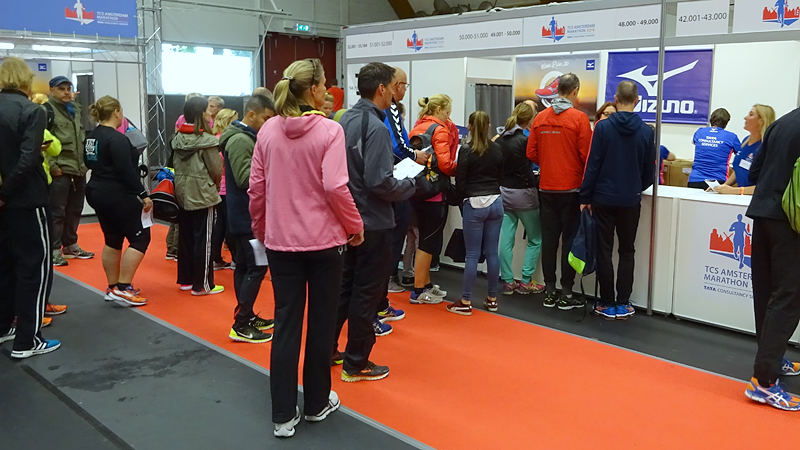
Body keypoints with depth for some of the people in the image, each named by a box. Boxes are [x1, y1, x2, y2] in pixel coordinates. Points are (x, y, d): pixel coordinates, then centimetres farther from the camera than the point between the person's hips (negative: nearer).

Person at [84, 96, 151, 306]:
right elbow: (127, 171, -23)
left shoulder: (91, 137, 10)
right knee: (140, 237, -2)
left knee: (113, 240, 16)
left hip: (97, 193, 10)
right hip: (117, 196, -10)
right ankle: (122, 288, -6)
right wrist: (143, 194, -19)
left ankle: (113, 288, 21)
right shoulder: (117, 138, -18)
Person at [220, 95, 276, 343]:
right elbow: (245, 178, -25)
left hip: (244, 214, 11)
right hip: (247, 216, -11)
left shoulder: (246, 137, 16)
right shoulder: (240, 140, -17)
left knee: (244, 266, 15)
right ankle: (241, 325, -2)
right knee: (256, 268, -7)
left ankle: (247, 316, 24)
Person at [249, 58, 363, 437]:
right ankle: (317, 404, 27)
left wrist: (260, 228, 18)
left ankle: (283, 416, 15)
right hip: (323, 239, -4)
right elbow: (335, 188, -18)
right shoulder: (329, 130, -12)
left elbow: (256, 187, 5)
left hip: (280, 240, 4)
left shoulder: (268, 130, 2)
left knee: (286, 325, 10)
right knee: (321, 323, 13)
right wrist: (355, 227, -4)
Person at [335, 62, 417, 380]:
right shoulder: (376, 128, -20)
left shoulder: (345, 120, 6)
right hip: (373, 224, -8)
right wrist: (410, 185, -9)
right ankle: (356, 364, 17)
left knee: (345, 285, 20)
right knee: (366, 293, 4)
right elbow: (379, 183, -25)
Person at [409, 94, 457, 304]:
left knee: (426, 239, 18)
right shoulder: (440, 130, -13)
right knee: (430, 242, 0)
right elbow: (445, 164, -20)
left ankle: (426, 284, 28)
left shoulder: (418, 127, 12)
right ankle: (419, 292, 6)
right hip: (434, 192, -8)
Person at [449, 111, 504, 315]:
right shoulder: (497, 149, 5)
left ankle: (465, 302, 3)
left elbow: (460, 181, -7)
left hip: (474, 204, -4)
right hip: (495, 202, 4)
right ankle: (492, 299, 17)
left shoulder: (466, 150, -8)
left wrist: (462, 199, 8)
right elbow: (500, 176, 13)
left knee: (472, 254, -1)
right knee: (492, 252, 9)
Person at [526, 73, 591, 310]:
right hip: (571, 188, -4)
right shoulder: (579, 118, -9)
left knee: (549, 239, 9)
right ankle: (566, 294, 7)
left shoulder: (540, 118, 2)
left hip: (547, 188, 4)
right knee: (570, 240, 3)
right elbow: (586, 155, -9)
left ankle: (549, 292, 15)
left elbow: (531, 153, 4)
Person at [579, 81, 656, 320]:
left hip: (603, 199, -1)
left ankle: (607, 303, 12)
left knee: (604, 251, 7)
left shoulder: (603, 127, -8)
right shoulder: (646, 131, -3)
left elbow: (592, 164, -9)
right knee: (626, 252, 12)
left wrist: (585, 197, -2)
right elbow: (649, 171, 5)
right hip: (630, 201, 1)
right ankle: (623, 304, 12)